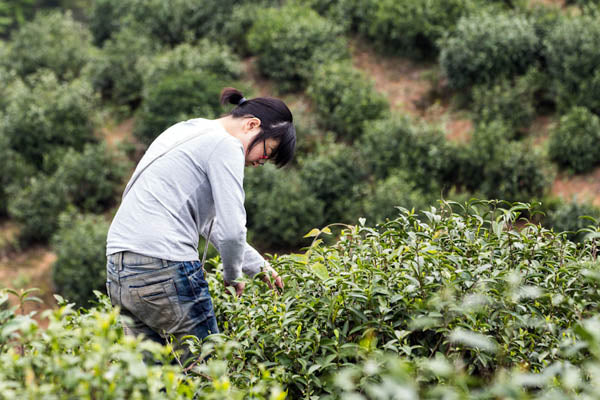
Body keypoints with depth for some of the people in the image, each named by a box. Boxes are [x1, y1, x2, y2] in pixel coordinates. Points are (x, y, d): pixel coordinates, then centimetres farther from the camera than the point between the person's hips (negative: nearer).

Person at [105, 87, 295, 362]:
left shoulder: (187, 133, 24)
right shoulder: (226, 145, -5)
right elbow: (231, 230, -13)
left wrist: (258, 265, 29)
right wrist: (232, 275, 6)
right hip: (164, 266, -9)